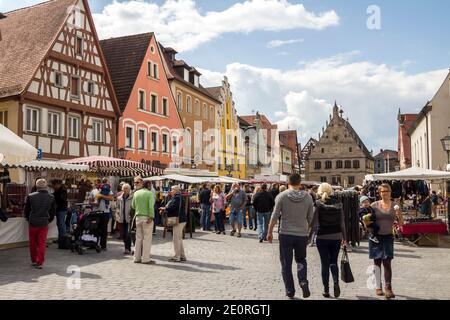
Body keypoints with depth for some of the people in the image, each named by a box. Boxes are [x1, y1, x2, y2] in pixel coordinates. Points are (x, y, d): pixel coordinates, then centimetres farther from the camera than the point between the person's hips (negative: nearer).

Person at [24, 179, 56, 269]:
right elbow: (53, 212, 5)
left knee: (33, 243, 15)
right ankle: (40, 262, 2)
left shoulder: (30, 196, -7)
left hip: (33, 223, 0)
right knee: (42, 243, 5)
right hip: (44, 224, 0)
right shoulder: (51, 197, -2)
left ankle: (34, 261, 23)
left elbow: (26, 210, 3)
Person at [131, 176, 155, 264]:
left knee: (138, 238, 12)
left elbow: (133, 206, 13)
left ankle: (137, 258, 16)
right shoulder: (149, 193, -7)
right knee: (147, 238, 0)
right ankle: (146, 259, 1)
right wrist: (151, 217, -16)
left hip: (138, 217, 5)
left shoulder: (136, 193, 7)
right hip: (147, 217, -5)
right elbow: (151, 206, -17)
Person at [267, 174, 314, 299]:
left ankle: (290, 291, 14)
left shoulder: (282, 196, -7)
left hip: (285, 234, -2)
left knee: (286, 264, 10)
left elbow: (275, 216, -6)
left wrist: (270, 232, 4)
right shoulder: (307, 197, 0)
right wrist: (308, 232, 19)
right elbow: (310, 218, 4)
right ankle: (303, 281, -3)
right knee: (301, 260, 20)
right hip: (302, 235, 2)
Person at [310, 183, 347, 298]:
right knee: (333, 262, 16)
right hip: (336, 237, 2)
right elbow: (342, 223, 3)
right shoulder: (338, 203, 1)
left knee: (325, 263, 7)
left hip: (322, 237, -2)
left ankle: (326, 290, 9)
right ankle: (336, 282, -7)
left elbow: (314, 223, -9)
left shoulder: (318, 204, -7)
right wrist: (344, 237, 12)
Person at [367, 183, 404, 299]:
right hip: (376, 236, 0)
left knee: (387, 263, -6)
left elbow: (401, 224, 3)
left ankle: (388, 288, -1)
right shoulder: (374, 205, -1)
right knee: (377, 263, 6)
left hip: (388, 237, 1)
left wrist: (399, 215, -16)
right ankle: (378, 287, 18)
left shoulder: (395, 206, 3)